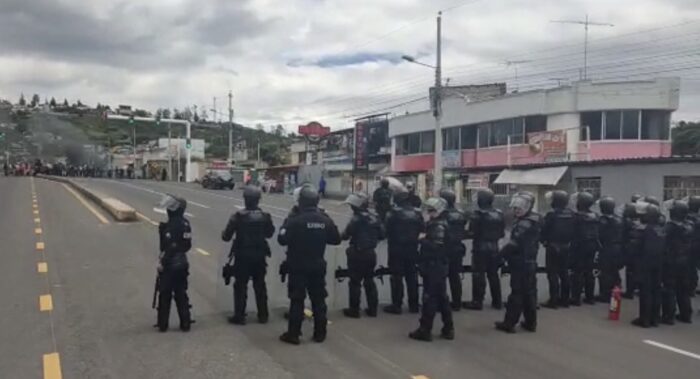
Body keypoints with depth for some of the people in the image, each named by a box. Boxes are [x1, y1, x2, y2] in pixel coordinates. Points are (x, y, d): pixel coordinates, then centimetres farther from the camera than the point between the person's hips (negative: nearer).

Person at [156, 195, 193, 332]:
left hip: (169, 265, -7)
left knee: (165, 295, 5)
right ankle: (185, 324, 14)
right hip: (182, 264, 7)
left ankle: (163, 324, 12)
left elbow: (169, 248, -23)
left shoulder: (171, 226, -20)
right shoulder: (185, 224, 5)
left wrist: (161, 263, -17)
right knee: (181, 294, 13)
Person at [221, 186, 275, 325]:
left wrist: (223, 233, 11)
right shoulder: (265, 216, -5)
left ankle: (239, 316, 9)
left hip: (242, 256, -3)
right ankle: (263, 315, 20)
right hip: (259, 256, 3)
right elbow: (269, 233, 11)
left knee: (240, 286, 7)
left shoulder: (238, 216, -16)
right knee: (260, 286, 14)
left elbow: (226, 237, -11)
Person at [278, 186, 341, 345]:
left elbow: (282, 239, -12)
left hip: (298, 267, -4)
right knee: (318, 300, 12)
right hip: (318, 266, 4)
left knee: (297, 300, 2)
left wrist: (287, 222, -1)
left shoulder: (295, 220, -16)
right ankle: (320, 333, 18)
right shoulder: (325, 220, -1)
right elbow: (336, 239, 8)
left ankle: (293, 334, 6)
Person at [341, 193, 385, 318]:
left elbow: (346, 235, -16)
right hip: (370, 253, 6)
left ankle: (354, 309, 8)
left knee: (355, 282, 3)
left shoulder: (357, 219, -18)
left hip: (357, 254, -6)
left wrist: (341, 235, 5)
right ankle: (372, 308, 19)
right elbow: (382, 235, 6)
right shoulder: (374, 218, 2)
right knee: (369, 281, 16)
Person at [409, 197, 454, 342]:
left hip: (434, 267, -10)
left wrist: (422, 240, -18)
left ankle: (425, 330, 2)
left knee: (430, 297, -4)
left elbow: (436, 246, -28)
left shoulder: (438, 226, -17)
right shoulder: (438, 224, 14)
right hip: (440, 266, 10)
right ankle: (448, 329, 21)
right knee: (442, 297, 15)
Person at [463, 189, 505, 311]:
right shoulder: (499, 214, 6)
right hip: (493, 248, 7)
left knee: (478, 275, -1)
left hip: (480, 247, -6)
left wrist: (466, 233, 2)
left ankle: (477, 301, 1)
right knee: (493, 274, 15)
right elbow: (502, 233, 10)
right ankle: (497, 301, 20)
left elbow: (473, 233, -18)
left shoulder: (478, 214, -16)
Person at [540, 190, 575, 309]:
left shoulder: (552, 214, -16)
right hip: (566, 246, 6)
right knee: (564, 273, 14)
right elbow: (573, 231, 7)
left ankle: (553, 300, -3)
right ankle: (564, 299, 19)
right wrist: (569, 241, 14)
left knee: (553, 273, -2)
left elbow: (544, 230, -14)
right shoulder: (571, 214, 3)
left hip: (553, 246, -6)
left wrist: (543, 240, 2)